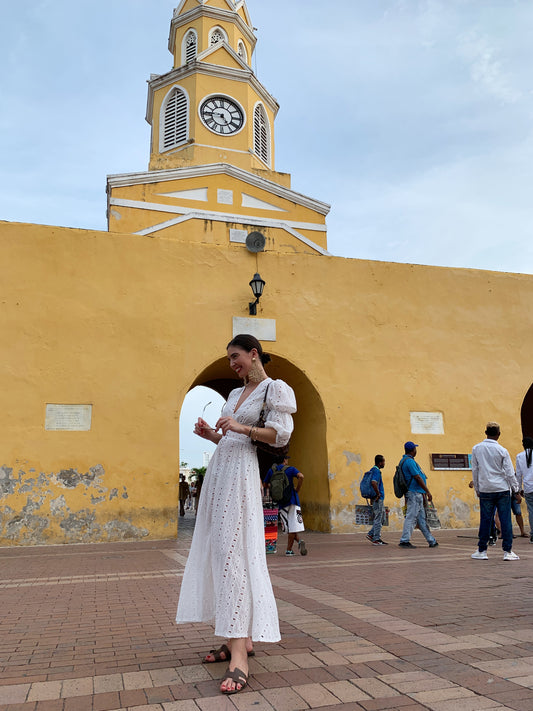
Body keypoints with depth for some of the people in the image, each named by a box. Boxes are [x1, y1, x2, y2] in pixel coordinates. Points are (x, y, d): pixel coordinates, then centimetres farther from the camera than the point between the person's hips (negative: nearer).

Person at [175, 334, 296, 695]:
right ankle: (241, 639, 15)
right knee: (218, 552, 6)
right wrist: (210, 433, 8)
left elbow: (281, 435, -11)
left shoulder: (275, 389, -2)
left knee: (234, 553, -16)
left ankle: (239, 656, -16)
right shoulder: (235, 393, 22)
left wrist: (243, 428, -18)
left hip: (243, 474, -8)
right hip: (220, 470, 9)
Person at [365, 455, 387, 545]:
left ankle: (371, 534, 16)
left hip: (378, 498, 10)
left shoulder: (373, 470, 15)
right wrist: (378, 494, -22)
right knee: (378, 519, -4)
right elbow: (374, 483, -32)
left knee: (380, 519, 16)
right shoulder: (376, 471, -16)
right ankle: (376, 539, 1)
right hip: (378, 499, -10)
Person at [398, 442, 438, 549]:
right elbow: (417, 477, -17)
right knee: (411, 517, -8)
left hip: (417, 494, 10)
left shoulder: (404, 460, 17)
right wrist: (427, 491, -13)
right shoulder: (409, 461, -15)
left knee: (421, 519, 12)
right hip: (414, 493, -10)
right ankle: (404, 540, -6)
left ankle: (431, 541, 18)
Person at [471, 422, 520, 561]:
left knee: (485, 520, 6)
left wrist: (477, 489, 17)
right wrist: (516, 491, 5)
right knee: (505, 520, 3)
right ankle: (507, 551, 6)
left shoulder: (476, 449, 0)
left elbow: (475, 470, 7)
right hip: (502, 489, -2)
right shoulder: (502, 451, -6)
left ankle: (482, 551, 11)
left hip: (485, 490, 2)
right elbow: (510, 473, -3)